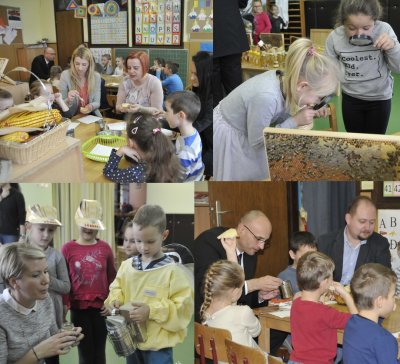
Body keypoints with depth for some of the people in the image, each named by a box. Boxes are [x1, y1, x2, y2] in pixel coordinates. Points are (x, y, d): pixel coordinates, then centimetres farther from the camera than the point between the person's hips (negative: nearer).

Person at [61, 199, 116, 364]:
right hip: (79, 307, -1)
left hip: (101, 307, 1)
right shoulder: (68, 248, -6)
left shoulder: (105, 248, -1)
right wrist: (64, 305, -3)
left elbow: (112, 278, 7)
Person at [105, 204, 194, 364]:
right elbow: (117, 289, 17)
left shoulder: (173, 270, -14)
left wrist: (152, 311, -25)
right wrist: (115, 300, -6)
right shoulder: (127, 265, 2)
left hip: (158, 344, -5)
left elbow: (183, 306, -16)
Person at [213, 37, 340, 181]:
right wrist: (295, 121, -26)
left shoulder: (283, 79, -17)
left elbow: (278, 115, 2)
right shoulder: (266, 96, -39)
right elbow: (257, 141, -25)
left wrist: (304, 112, -15)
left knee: (259, 177, 17)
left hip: (247, 133, 7)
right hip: (228, 137, -7)